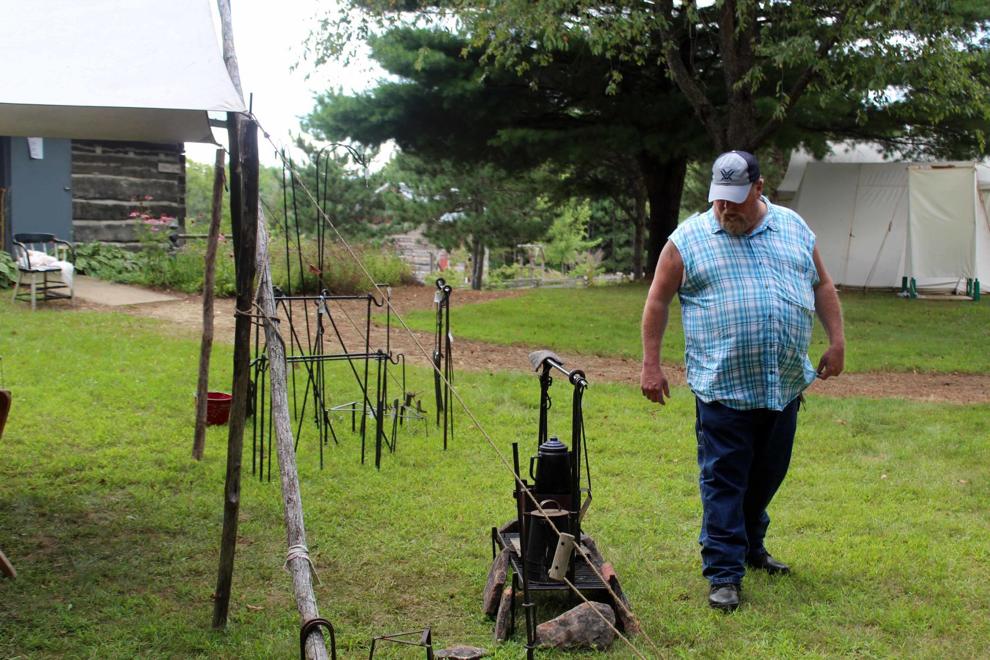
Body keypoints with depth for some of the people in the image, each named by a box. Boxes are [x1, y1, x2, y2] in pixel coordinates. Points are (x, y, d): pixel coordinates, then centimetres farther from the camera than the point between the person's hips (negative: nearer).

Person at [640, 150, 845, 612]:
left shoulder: (793, 228, 9)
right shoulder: (689, 239, -2)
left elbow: (822, 286, 15)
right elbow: (658, 300, 1)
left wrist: (836, 342, 7)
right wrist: (651, 364, -2)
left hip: (785, 384, 4)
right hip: (722, 387, -4)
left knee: (768, 475, 16)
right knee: (723, 481, -2)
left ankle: (751, 545, 36)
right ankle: (723, 573, 3)